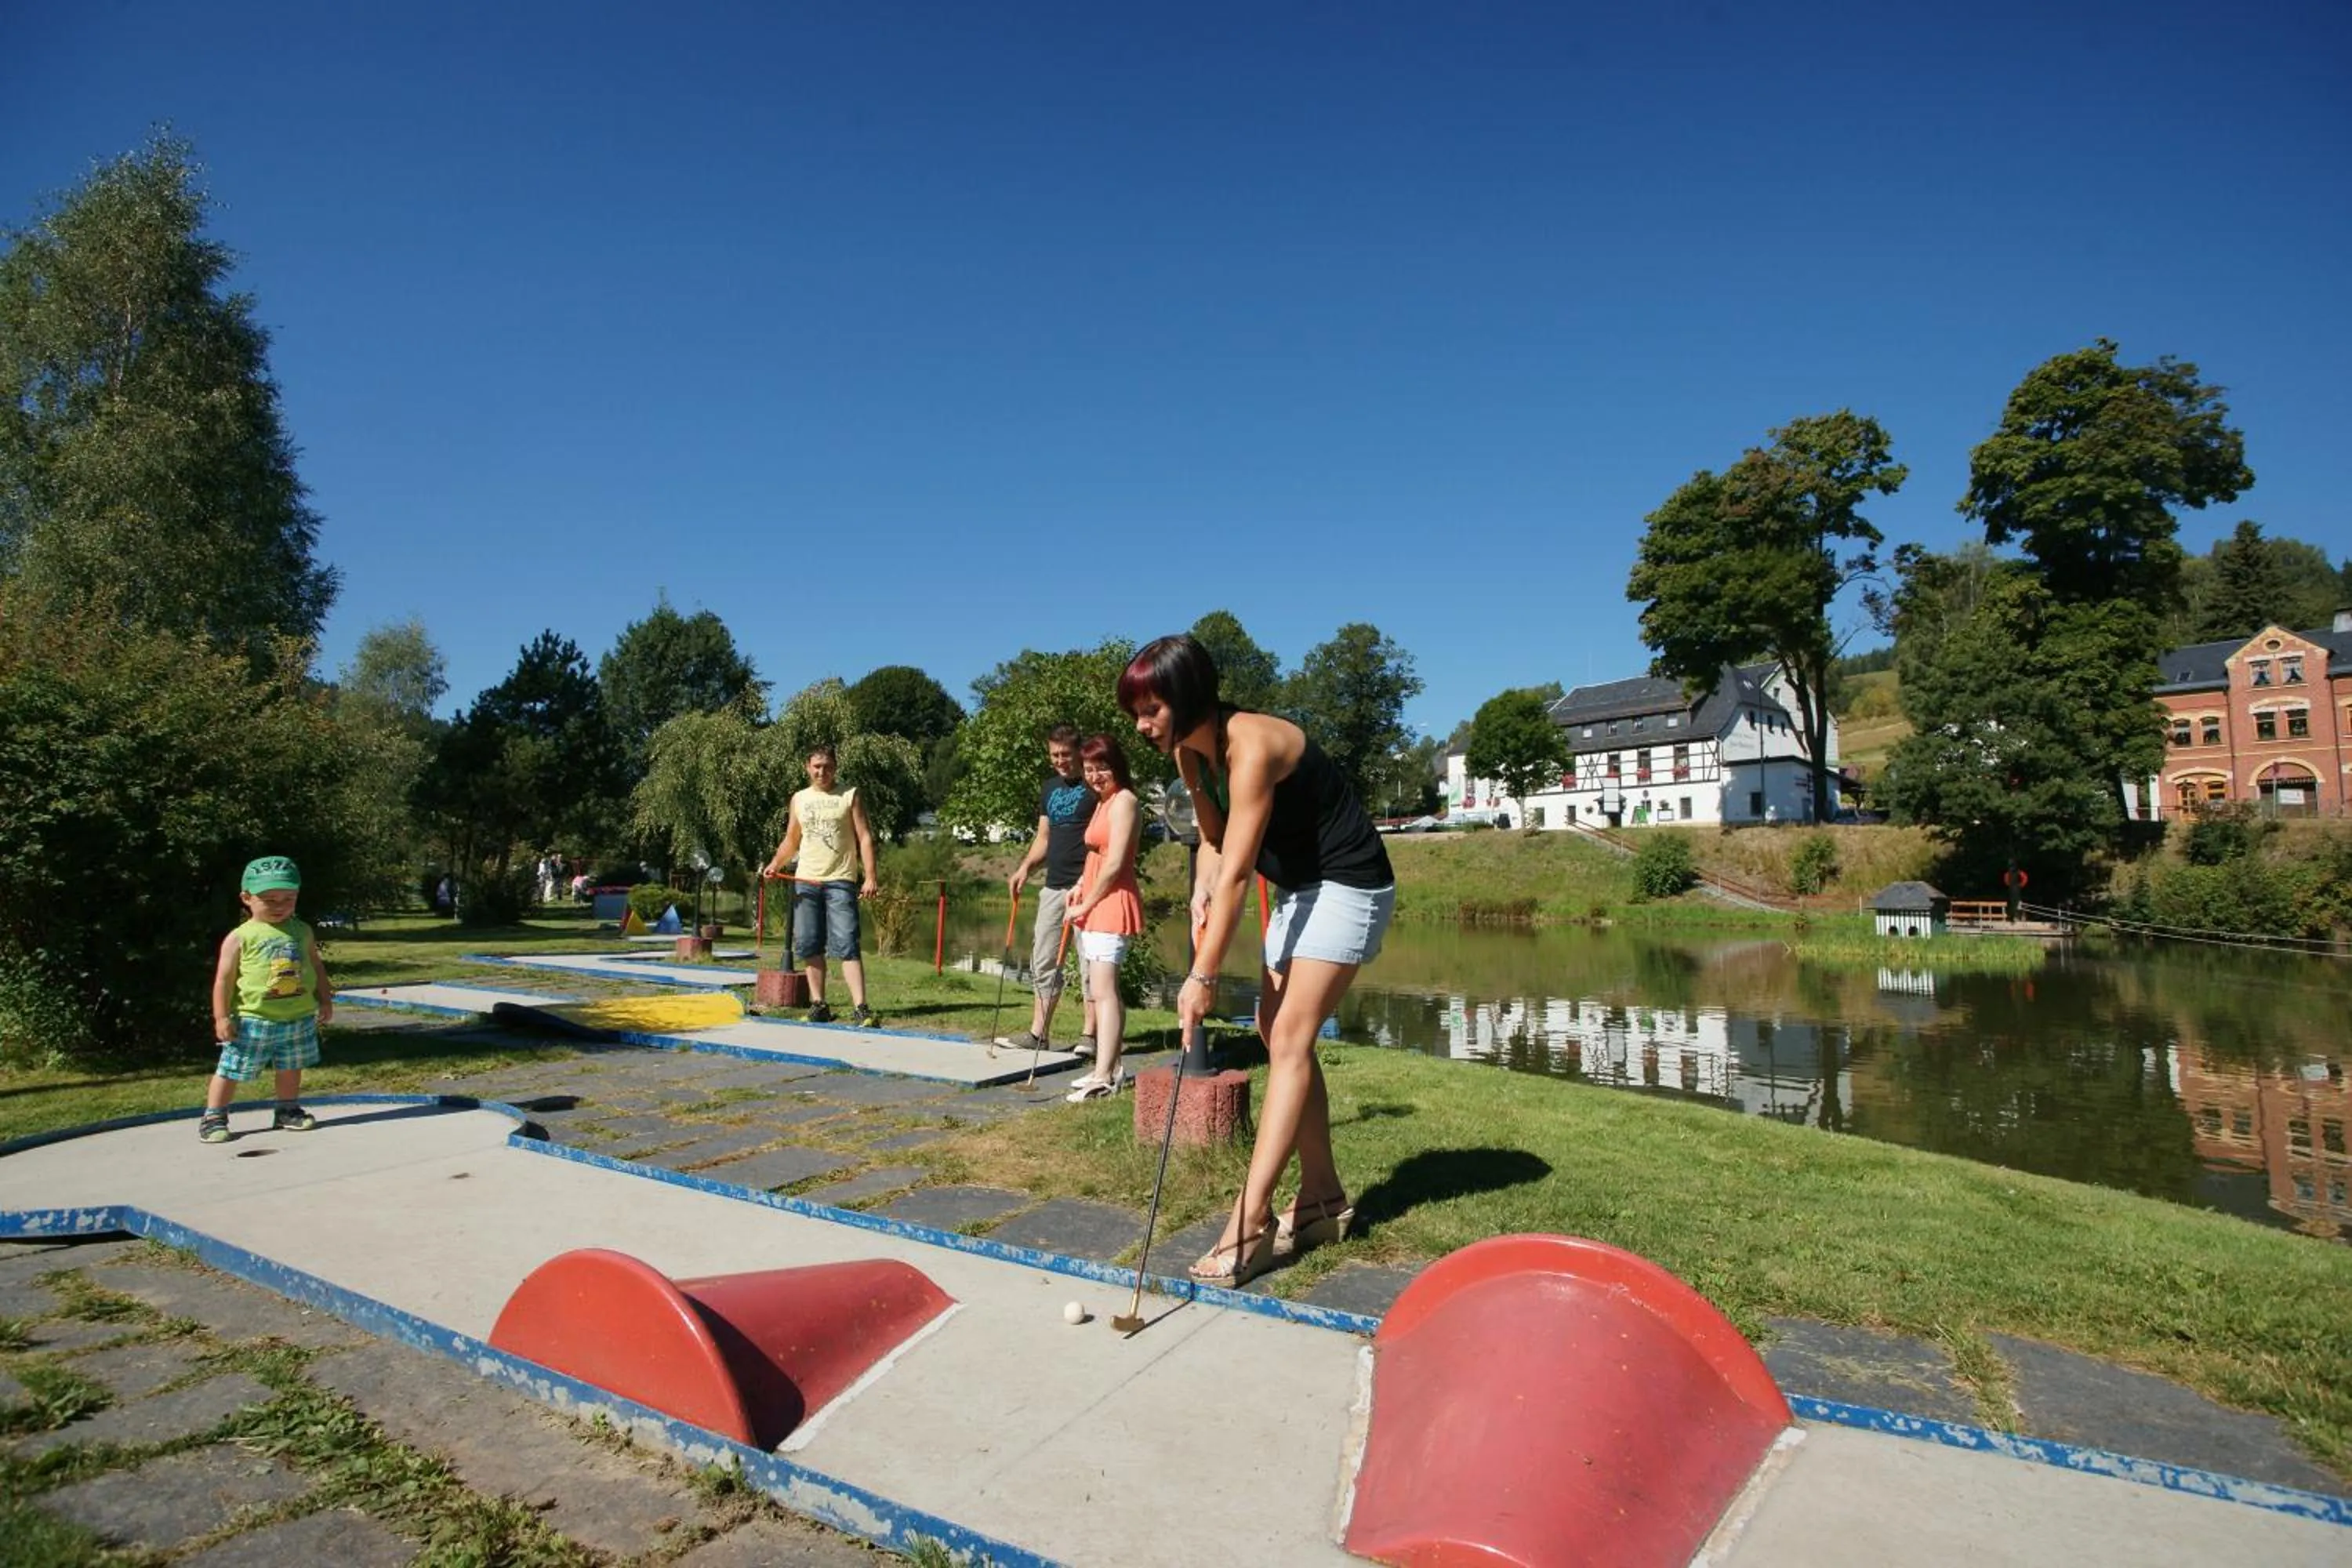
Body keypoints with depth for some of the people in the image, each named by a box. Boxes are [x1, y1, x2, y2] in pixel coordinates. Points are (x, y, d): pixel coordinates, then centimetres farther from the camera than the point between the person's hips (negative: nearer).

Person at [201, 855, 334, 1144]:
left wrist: (325, 1000, 13)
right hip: (253, 1020, -3)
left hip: (299, 1018, 4)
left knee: (291, 1069, 15)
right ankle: (213, 1118, 17)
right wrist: (222, 1017, -9)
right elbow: (224, 979, -6)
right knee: (231, 1071, 4)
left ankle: (288, 1112, 29)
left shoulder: (302, 932, 6)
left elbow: (316, 966, 14)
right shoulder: (240, 938, -6)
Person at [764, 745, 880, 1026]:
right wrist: (775, 864, 0)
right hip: (805, 881, 4)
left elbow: (864, 837, -1)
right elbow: (791, 841, 19)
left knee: (846, 945, -12)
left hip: (840, 881, -4)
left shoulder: (850, 795, 4)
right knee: (809, 946, 4)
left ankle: (860, 1008, -15)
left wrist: (870, 876, -11)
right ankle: (818, 1005, 13)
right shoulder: (799, 799, 14)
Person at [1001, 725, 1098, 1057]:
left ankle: (1089, 1035, 3)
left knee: (1089, 962, -4)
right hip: (1053, 886, 8)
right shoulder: (1050, 789, 17)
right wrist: (1025, 867, 6)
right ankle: (1038, 1033, 15)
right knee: (1043, 961, 8)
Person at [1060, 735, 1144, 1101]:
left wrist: (1086, 904, -8)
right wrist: (1081, 887, 7)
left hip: (1111, 903, -10)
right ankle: (1111, 1067, 23)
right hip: (1094, 903, 10)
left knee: (1103, 990, -15)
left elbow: (1114, 865, -16)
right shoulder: (1103, 802, 19)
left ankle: (1104, 1077, -18)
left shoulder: (1124, 801, -10)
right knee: (1104, 989, 14)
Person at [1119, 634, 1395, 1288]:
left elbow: (1236, 872, -29)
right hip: (1297, 888, 9)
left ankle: (1251, 1220, -16)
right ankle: (1323, 1198, 18)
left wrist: (1204, 975, -27)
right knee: (1277, 1032, 8)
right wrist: (1201, 893, -10)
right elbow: (1214, 838, 10)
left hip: (1348, 885, -9)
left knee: (1290, 1038, -16)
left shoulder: (1252, 745, -28)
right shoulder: (1190, 753, -1)